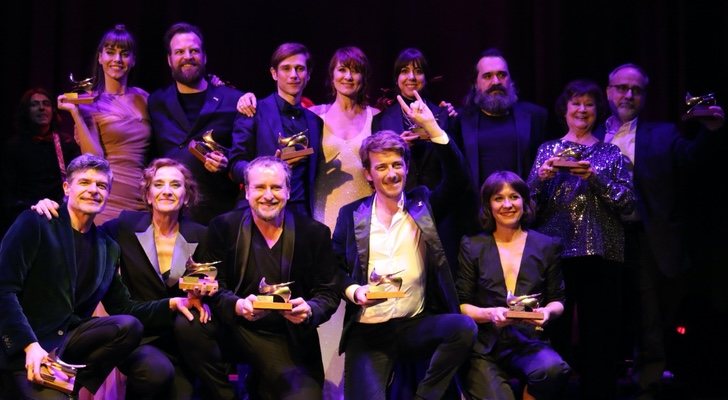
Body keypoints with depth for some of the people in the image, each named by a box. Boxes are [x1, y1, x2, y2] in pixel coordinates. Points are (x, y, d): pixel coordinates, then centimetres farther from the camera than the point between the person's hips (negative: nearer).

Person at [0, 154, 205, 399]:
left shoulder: (108, 248, 15)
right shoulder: (35, 223, -3)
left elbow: (122, 309, 17)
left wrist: (172, 304, 0)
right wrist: (30, 346, -21)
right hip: (25, 348, -4)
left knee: (158, 371, -18)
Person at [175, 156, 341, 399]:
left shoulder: (315, 233, 1)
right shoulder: (224, 227, 1)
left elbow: (328, 294, 1)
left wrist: (309, 311, -22)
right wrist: (238, 305, -26)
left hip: (289, 342, 0)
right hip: (234, 330, 0)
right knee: (187, 325, -26)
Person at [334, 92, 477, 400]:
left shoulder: (422, 204, 9)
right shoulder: (351, 215, 9)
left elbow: (457, 177, -6)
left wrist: (431, 126, -13)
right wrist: (354, 291, -11)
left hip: (416, 326, 1)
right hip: (367, 331, -1)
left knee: (464, 328, -28)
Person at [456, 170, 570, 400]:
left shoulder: (547, 246, 12)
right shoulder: (472, 247, 9)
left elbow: (558, 301, 15)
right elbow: (461, 305, 6)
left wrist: (548, 312, -9)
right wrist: (489, 314, -14)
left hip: (529, 342, 2)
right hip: (484, 347, -1)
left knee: (553, 370, -32)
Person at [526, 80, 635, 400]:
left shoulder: (610, 154, 12)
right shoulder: (547, 150, 13)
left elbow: (627, 202, 1)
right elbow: (530, 204, 7)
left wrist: (595, 177, -11)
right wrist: (541, 177, -11)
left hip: (600, 253, 0)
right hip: (554, 251, 0)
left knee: (600, 335, -2)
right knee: (552, 331, -5)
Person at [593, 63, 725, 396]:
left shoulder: (662, 135, 7)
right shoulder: (593, 138, 11)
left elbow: (689, 154, -9)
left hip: (647, 241, -1)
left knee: (651, 323, 5)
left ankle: (648, 385, 19)